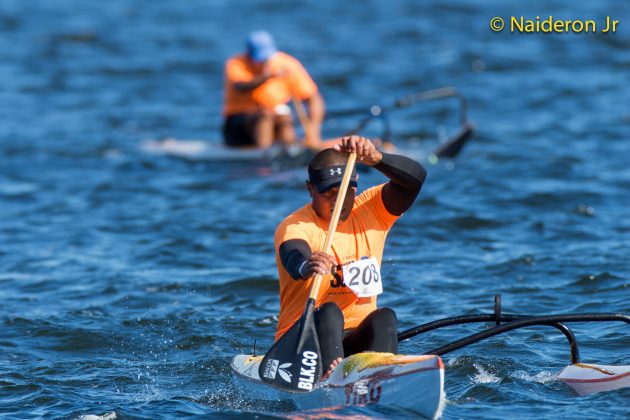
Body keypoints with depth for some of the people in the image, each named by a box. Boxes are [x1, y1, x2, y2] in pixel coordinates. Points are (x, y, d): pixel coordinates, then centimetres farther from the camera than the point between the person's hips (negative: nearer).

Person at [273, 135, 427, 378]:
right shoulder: (294, 227, -8)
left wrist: (375, 158, -29)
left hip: (359, 339, 3)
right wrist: (308, 266, -57)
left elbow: (415, 177, -10)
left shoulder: (371, 210, 5)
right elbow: (294, 257, -32)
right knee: (329, 312, -32)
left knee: (384, 318, -26)